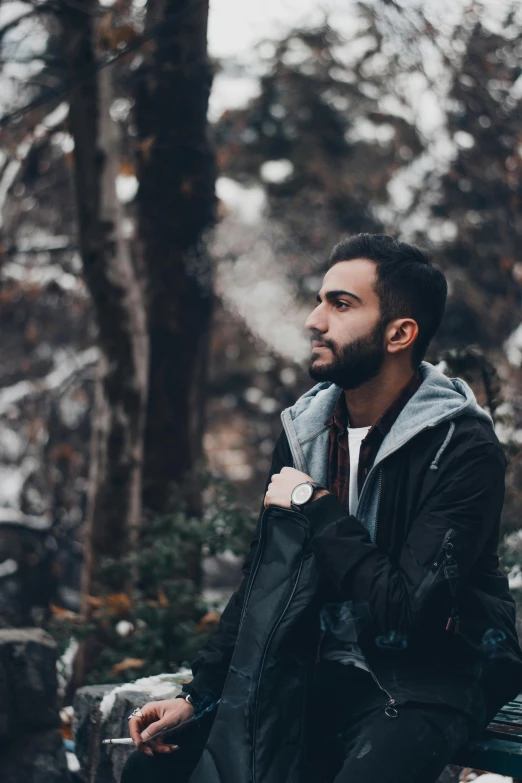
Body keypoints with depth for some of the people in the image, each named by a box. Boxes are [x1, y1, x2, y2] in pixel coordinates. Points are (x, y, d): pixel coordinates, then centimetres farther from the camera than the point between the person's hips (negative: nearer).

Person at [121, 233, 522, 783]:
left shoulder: (463, 448, -17)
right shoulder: (304, 430, 4)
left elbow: (411, 611, -25)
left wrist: (315, 507, -17)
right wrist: (198, 694, 0)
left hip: (428, 680, -5)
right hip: (328, 669, 6)